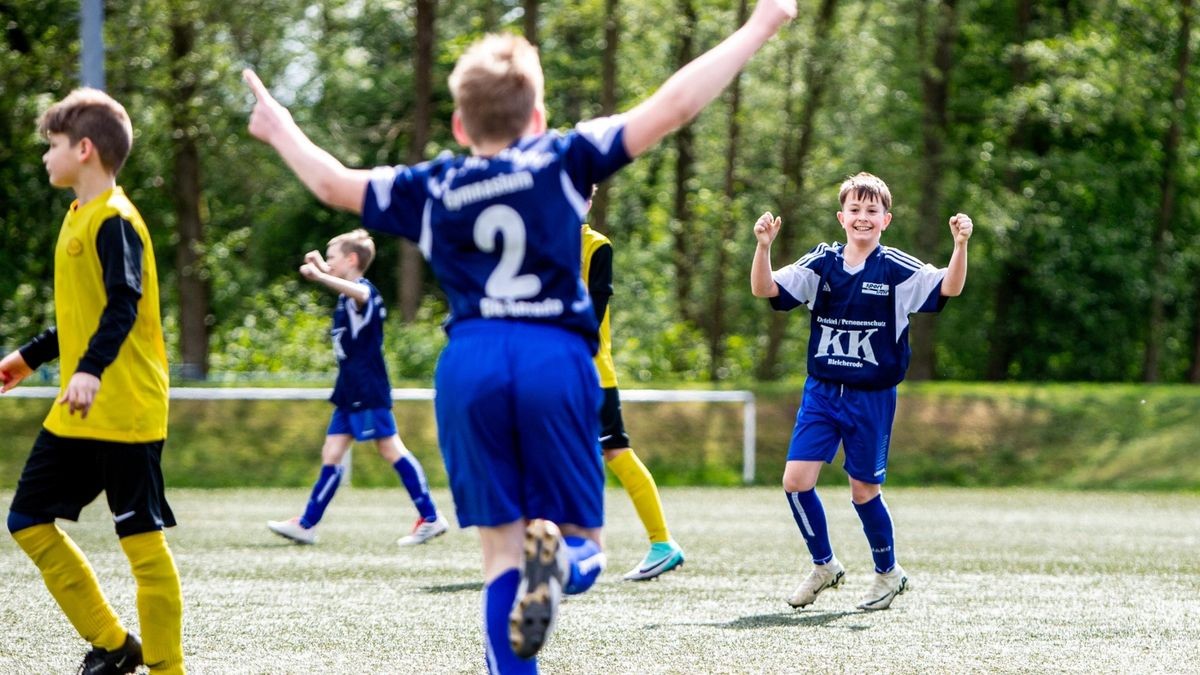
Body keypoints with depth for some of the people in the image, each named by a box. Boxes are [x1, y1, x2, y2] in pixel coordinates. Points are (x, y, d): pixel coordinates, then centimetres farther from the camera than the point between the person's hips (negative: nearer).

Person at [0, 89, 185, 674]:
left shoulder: (114, 220, -13)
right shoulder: (79, 217, 15)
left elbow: (123, 306, -26)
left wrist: (90, 369, -39)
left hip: (124, 412, -10)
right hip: (76, 414, 10)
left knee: (142, 538, -5)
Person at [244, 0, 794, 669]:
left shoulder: (430, 189, 12)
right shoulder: (566, 160, 6)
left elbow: (335, 183, 22)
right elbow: (670, 108, 1)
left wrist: (281, 129, 42)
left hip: (470, 364, 2)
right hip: (557, 361, -2)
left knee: (501, 549, 6)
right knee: (584, 543, 5)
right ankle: (559, 554, -32)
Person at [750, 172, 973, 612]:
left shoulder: (897, 269, -8)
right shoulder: (821, 264, 0)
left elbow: (949, 288, -18)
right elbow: (764, 290, -6)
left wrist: (961, 245, -35)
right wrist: (763, 246, -23)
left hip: (873, 397, -3)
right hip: (822, 391, 3)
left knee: (864, 490, 4)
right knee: (796, 480, -6)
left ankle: (888, 572, 28)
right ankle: (824, 565, 15)